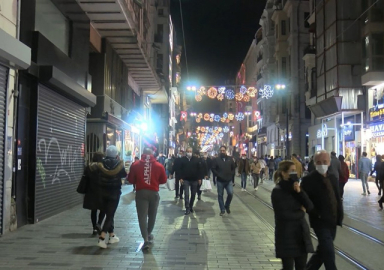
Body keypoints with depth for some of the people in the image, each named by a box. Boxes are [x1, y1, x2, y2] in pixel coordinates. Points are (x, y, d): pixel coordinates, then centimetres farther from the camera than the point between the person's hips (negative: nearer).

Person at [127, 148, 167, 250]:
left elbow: (131, 180, 3)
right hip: (154, 193, 1)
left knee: (142, 216, -1)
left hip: (141, 192, -1)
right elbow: (164, 180, 5)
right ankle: (148, 234, 37)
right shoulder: (159, 166, -3)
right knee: (152, 215, 20)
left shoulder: (135, 165, -3)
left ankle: (146, 239, -12)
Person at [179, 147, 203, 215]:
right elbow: (180, 169, 1)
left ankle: (191, 206, 26)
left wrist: (199, 178, -4)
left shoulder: (196, 159, -2)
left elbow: (200, 169, 0)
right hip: (186, 179, -1)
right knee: (186, 194, -7)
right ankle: (187, 208, -4)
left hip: (194, 180, 1)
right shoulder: (183, 159, -2)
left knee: (193, 194, 10)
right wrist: (181, 178, -6)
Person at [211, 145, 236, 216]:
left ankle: (227, 205, 14)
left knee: (230, 193, -13)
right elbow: (213, 169, 0)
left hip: (228, 180, 1)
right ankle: (222, 210, 14)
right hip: (220, 181, -1)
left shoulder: (230, 159, 6)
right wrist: (218, 175, -10)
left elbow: (233, 168, 12)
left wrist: (231, 175, -1)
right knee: (220, 195, 3)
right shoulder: (216, 159, 1)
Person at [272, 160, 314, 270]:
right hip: (286, 236, -6)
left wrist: (300, 192, -14)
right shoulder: (277, 191, -11)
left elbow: (310, 207, -1)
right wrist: (301, 212, -3)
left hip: (301, 234, 6)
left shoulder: (296, 188, 8)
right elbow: (283, 215, -17)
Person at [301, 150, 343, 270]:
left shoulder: (333, 178, 8)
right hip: (320, 221, -6)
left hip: (332, 221, 7)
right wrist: (316, 214, -17)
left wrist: (340, 216, 4)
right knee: (329, 252, -8)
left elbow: (338, 198, 13)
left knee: (322, 251, 16)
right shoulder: (308, 179, -12)